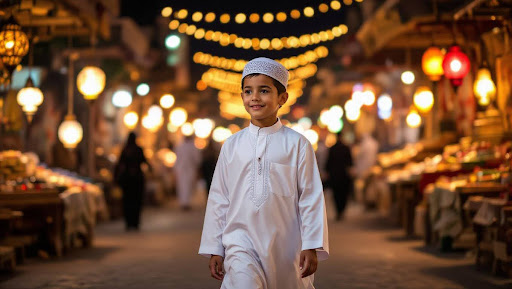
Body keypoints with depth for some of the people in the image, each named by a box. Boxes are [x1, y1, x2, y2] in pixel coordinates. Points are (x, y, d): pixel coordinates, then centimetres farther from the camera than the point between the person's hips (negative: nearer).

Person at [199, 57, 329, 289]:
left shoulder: (297, 144, -2)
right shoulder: (232, 145, 4)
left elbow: (311, 197, -2)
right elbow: (218, 198, 8)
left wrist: (312, 247, -6)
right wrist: (214, 249, 8)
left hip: (286, 246, 0)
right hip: (242, 241, 0)